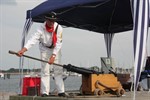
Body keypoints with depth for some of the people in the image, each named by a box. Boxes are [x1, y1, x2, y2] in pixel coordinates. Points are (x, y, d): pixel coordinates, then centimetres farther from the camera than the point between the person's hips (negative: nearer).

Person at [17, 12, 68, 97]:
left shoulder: (59, 28, -21)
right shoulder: (42, 29, -24)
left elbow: (58, 43, -21)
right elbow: (33, 39, -37)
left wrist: (53, 55, -30)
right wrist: (23, 50, -51)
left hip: (56, 49, 1)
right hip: (45, 49, -1)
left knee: (58, 70, -2)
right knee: (45, 70, -5)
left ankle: (61, 91, 2)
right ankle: (45, 92, -1)